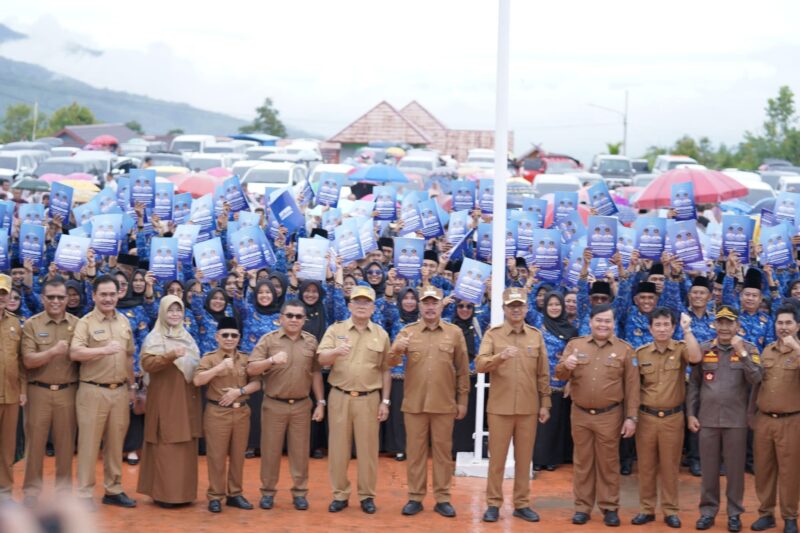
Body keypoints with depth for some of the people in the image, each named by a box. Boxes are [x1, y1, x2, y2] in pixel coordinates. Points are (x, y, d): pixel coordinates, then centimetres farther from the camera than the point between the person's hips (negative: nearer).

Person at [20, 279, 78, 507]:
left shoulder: (77, 324, 4)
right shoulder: (31, 324, -1)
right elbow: (28, 360, -8)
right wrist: (53, 351, -21)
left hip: (67, 392, 1)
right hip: (39, 391, -1)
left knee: (65, 443, 7)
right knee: (35, 442, 3)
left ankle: (64, 490, 17)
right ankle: (31, 491, 12)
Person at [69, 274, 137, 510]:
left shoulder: (124, 321, 10)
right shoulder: (86, 322, -7)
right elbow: (74, 353, -22)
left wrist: (132, 386, 19)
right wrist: (104, 350, -35)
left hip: (119, 391, 5)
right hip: (93, 391, -5)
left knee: (115, 443, 12)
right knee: (89, 443, 0)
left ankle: (113, 490, 22)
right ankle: (85, 494, 6)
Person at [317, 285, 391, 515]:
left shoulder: (381, 334, 6)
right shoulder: (335, 330, 2)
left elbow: (385, 370, 8)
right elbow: (321, 359, -10)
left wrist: (385, 401, 4)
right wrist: (336, 351, -31)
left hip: (369, 399, 0)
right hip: (340, 397, 0)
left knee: (368, 448, 5)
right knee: (338, 447, 5)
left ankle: (367, 495, 15)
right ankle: (340, 494, 15)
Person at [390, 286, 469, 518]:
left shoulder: (455, 333, 3)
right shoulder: (408, 331, 4)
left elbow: (463, 370, 6)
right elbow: (391, 362, -5)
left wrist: (462, 400, 4)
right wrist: (397, 350, -27)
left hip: (444, 404, 0)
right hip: (414, 403, 0)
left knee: (443, 451, 5)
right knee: (415, 451, 5)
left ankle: (442, 499, 12)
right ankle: (415, 497, 13)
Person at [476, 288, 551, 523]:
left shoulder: (536, 335, 7)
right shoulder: (493, 334, 0)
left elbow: (543, 373, 9)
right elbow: (479, 365, -13)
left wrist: (545, 403, 6)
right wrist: (500, 356, -30)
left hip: (528, 408, 2)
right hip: (500, 407, -2)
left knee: (524, 458, 8)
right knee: (497, 457, 3)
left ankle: (522, 504, 17)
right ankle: (493, 503, 12)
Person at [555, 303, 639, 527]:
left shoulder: (624, 349, 1)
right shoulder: (575, 345, 5)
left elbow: (632, 386, 0)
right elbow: (560, 375, 2)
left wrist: (631, 417, -5)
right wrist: (566, 366, -21)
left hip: (610, 416, -1)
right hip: (580, 415, 1)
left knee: (608, 463, 5)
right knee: (582, 462, 7)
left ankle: (609, 507, 14)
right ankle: (582, 507, 15)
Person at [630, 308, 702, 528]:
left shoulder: (681, 349, -2)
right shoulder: (641, 353, 3)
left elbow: (696, 358, -26)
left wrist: (687, 329, -22)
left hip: (673, 417, -2)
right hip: (646, 417, 2)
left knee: (670, 466, 6)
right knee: (646, 465, 8)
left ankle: (670, 510, 16)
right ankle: (646, 509, 18)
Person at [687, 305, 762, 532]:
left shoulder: (749, 349, 0)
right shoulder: (703, 349, 4)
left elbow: (756, 379, -12)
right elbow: (694, 384, 7)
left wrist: (742, 353, -20)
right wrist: (691, 414, 2)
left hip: (736, 420, -1)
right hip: (707, 419, 1)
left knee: (735, 468, 5)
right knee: (708, 468, 7)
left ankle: (734, 513, 14)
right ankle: (708, 511, 17)